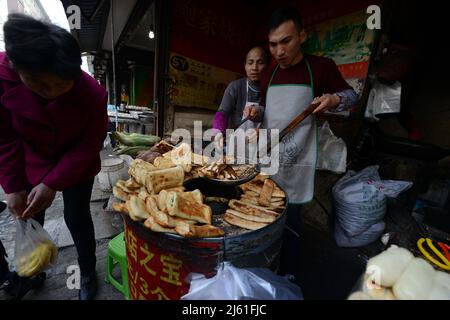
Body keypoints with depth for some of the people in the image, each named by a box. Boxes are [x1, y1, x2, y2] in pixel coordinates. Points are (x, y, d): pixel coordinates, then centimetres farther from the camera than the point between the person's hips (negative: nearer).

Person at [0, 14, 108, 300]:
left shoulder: (93, 93, -27)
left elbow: (90, 145, -20)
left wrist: (52, 183, -24)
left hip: (77, 166, -2)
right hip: (31, 165, 3)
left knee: (76, 218, 3)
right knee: (29, 217, 13)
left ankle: (88, 272, 27)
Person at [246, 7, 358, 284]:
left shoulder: (321, 67, -3)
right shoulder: (269, 75, 11)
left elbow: (351, 94, 8)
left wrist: (335, 100, -15)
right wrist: (256, 113, -2)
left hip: (295, 160, -5)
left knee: (289, 220, 3)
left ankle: (290, 277, 28)